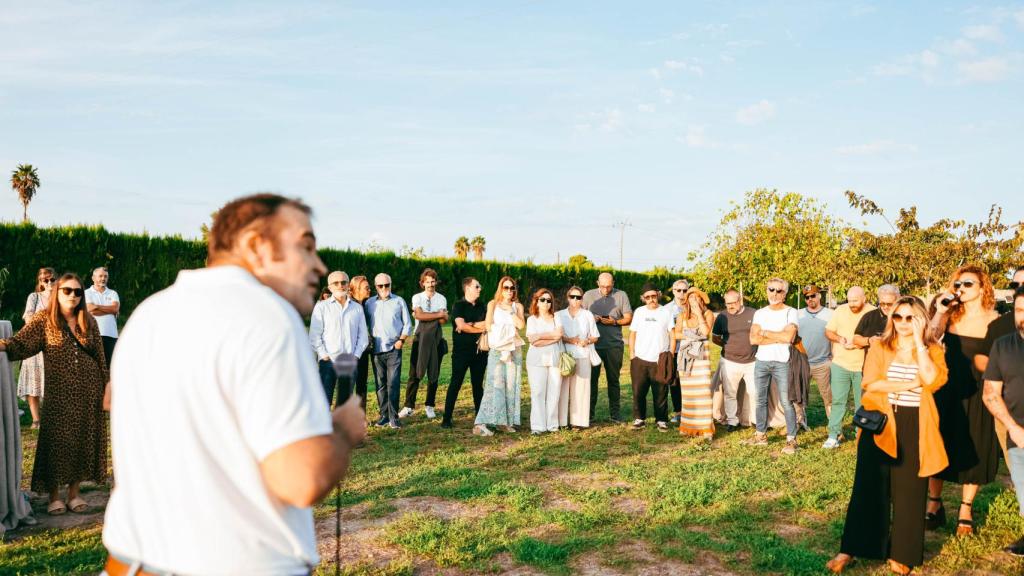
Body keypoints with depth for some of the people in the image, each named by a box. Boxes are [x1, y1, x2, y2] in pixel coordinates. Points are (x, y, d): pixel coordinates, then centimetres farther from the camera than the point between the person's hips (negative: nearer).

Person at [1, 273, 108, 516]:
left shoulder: (89, 322, 8)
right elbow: (21, 342, -14)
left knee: (83, 440, 7)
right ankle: (54, 496, 14)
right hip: (59, 392, -3)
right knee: (56, 440, 0)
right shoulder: (44, 320, -1)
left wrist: (105, 385, 9)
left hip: (88, 391, 3)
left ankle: (74, 493, 20)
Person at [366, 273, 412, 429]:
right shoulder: (369, 303, 8)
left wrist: (402, 340, -3)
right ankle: (384, 415, 13)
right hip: (376, 350, 2)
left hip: (394, 349, -2)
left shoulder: (399, 301, 5)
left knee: (393, 383, -7)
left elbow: (407, 323, 7)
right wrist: (368, 340, -1)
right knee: (380, 384, 5)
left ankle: (393, 417, -4)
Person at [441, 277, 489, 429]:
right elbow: (461, 325, -15)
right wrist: (480, 328, -6)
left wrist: (470, 325, -13)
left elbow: (488, 324, -3)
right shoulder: (459, 306, -2)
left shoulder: (483, 307, 11)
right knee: (455, 384, -3)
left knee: (478, 384, 10)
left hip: (480, 351, 4)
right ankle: (446, 418, 0)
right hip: (461, 351, -4)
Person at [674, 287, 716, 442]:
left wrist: (699, 313, -10)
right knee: (687, 392, 3)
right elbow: (676, 334, 4)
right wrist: (689, 336, -10)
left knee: (703, 390, -11)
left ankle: (706, 429, -10)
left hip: (701, 355, -3)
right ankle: (689, 426, 12)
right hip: (685, 355, 3)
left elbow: (706, 331, -13)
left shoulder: (708, 314, 2)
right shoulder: (682, 316, 11)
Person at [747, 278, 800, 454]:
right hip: (761, 362, 4)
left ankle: (791, 440, 0)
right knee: (761, 400, 11)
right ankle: (761, 435, 22)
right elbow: (753, 339, -4)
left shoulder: (790, 312, -2)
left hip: (781, 362, -4)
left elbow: (788, 337, -18)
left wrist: (765, 333, -7)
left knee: (786, 402, -6)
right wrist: (778, 338, -11)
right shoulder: (760, 313, 8)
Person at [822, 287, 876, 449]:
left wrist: (863, 343, -20)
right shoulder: (840, 311, 1)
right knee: (838, 400, 1)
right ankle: (834, 435, 4)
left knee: (862, 402, 8)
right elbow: (828, 331, 6)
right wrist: (839, 339, -14)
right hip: (840, 364, 1)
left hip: (864, 366, -1)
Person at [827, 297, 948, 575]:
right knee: (868, 487, 2)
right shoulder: (879, 348, 3)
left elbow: (931, 379, -17)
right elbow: (870, 384, -9)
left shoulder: (932, 350, 3)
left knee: (909, 492, 7)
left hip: (914, 429, 0)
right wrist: (910, 384, -14)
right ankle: (850, 549, 9)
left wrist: (918, 341, -15)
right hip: (880, 424, 0)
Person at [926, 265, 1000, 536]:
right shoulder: (950, 316, 0)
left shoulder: (994, 320, -5)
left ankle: (965, 510, 24)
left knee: (972, 451, 8)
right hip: (946, 390, 2)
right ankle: (934, 504, 24)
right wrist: (939, 313, -20)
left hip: (977, 394, -1)